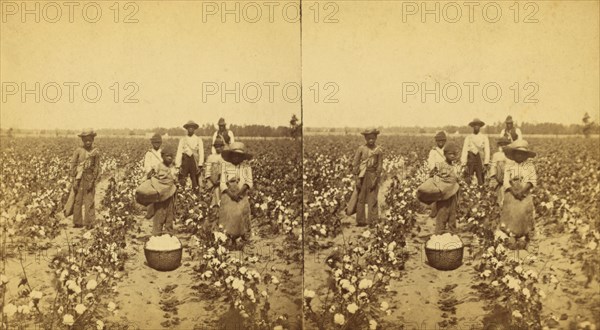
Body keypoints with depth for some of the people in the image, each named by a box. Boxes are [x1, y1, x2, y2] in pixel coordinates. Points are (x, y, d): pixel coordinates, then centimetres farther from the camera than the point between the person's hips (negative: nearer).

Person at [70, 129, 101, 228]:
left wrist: (94, 181, -5)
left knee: (89, 201, 0)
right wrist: (74, 179, -4)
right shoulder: (78, 151, 1)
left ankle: (89, 223, 7)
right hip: (79, 178, 1)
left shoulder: (96, 152, 1)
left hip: (90, 178, -1)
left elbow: (97, 167, 2)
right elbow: (73, 165, 2)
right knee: (78, 200, 4)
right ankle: (77, 222, 13)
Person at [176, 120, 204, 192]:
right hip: (185, 160, 0)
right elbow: (179, 152, 4)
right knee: (182, 181, -5)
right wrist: (178, 165, -4)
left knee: (195, 179, 0)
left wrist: (200, 165, -5)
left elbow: (201, 152, 3)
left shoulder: (198, 140, 8)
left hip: (194, 161, 0)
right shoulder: (182, 140, 9)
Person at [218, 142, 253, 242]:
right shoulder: (225, 166, 11)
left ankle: (244, 237, -18)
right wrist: (231, 194, -11)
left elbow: (249, 182, 2)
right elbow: (222, 183, 4)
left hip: (242, 196, 0)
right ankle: (227, 236, -19)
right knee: (228, 211, -23)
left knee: (241, 211, -24)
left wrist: (240, 192, -15)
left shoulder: (246, 167, 12)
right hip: (228, 194, 0)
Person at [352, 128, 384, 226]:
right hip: (362, 175, 0)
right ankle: (361, 221, 11)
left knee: (372, 200, 0)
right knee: (360, 199, 2)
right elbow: (355, 164, 1)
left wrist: (376, 179, -6)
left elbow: (380, 166, 2)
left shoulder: (378, 150, 0)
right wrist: (357, 178, -5)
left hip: (373, 175, 0)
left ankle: (373, 221, 6)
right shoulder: (361, 149, 0)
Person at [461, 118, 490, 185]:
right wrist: (464, 164, -6)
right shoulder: (468, 138, 7)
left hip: (480, 159, 0)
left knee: (480, 181, -1)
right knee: (467, 181, -5)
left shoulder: (484, 137, 7)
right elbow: (464, 150, 3)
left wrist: (486, 164, -5)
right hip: (471, 159, 0)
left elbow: (487, 150, 3)